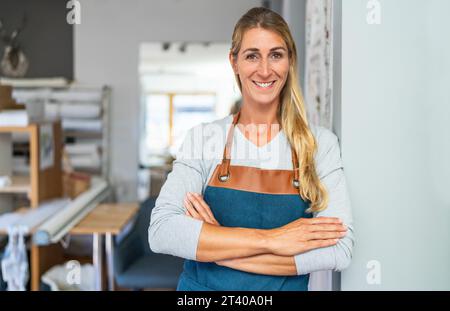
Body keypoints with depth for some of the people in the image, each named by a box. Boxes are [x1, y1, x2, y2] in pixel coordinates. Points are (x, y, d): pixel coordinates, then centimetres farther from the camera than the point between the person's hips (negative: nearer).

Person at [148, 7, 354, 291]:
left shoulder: (321, 143, -8)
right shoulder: (202, 138, -7)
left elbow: (339, 249, -18)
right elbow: (161, 231, -18)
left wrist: (218, 249, -20)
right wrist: (269, 239, -25)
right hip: (203, 286, 0)